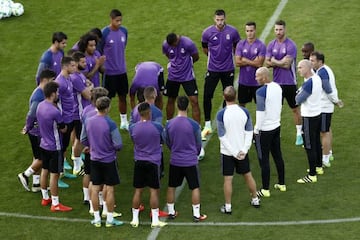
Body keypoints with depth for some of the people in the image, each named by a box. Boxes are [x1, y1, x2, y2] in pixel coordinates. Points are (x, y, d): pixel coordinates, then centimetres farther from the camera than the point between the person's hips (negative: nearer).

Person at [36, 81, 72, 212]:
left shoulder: (40, 106, -3)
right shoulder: (55, 112, -28)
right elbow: (63, 129, -15)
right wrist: (63, 125, 6)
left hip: (43, 144, 8)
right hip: (54, 147, -8)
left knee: (44, 170, 19)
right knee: (54, 174, 0)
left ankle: (45, 198, 33)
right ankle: (55, 204, 8)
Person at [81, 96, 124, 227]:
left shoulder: (88, 121, -5)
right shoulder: (110, 124, -21)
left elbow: (83, 140, 6)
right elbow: (118, 144, -19)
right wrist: (115, 148, 3)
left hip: (94, 159, 5)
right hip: (109, 160, -5)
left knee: (95, 188, 10)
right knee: (110, 189, 6)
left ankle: (97, 218, 17)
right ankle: (109, 219, 12)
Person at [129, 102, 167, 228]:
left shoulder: (133, 128, -7)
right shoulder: (157, 127, -12)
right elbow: (162, 140, 6)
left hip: (139, 162, 2)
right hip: (153, 162, -2)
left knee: (138, 190, 10)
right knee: (154, 191, 4)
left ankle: (135, 219, 14)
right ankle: (155, 220, 6)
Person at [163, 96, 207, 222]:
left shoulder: (169, 124, -7)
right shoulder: (194, 124, -14)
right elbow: (198, 144, -1)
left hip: (175, 161, 3)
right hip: (191, 161, -3)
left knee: (171, 187, 17)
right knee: (195, 188, 8)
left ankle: (171, 212, 24)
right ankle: (196, 215, 10)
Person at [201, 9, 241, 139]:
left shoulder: (232, 32, -9)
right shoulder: (207, 32, -8)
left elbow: (237, 47, 9)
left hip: (228, 70, 0)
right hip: (212, 69, 0)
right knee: (207, 96, -5)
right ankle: (207, 125, 6)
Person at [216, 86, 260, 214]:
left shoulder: (221, 114, -16)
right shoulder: (244, 111, -6)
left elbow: (222, 136, -15)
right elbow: (249, 132, -5)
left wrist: (234, 152, -11)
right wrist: (244, 150, -7)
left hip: (227, 152, -3)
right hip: (242, 151, 3)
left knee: (228, 179, 5)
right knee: (248, 175, 19)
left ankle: (227, 207, 12)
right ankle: (255, 200, 32)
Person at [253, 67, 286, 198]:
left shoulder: (261, 91, -22)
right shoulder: (278, 87, 3)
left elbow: (260, 112, -21)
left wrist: (256, 130, -12)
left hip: (265, 130, -8)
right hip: (276, 126, 8)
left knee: (264, 160, 2)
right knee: (278, 156, 18)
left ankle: (265, 190, 8)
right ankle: (281, 184, 28)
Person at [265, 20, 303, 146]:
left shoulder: (291, 45, -13)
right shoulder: (271, 45, 4)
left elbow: (287, 65, -19)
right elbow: (267, 63, -2)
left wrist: (274, 61, -8)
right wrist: (281, 62, -15)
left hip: (289, 82, -4)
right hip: (276, 82, 4)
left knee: (295, 108, 5)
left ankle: (299, 134, 15)